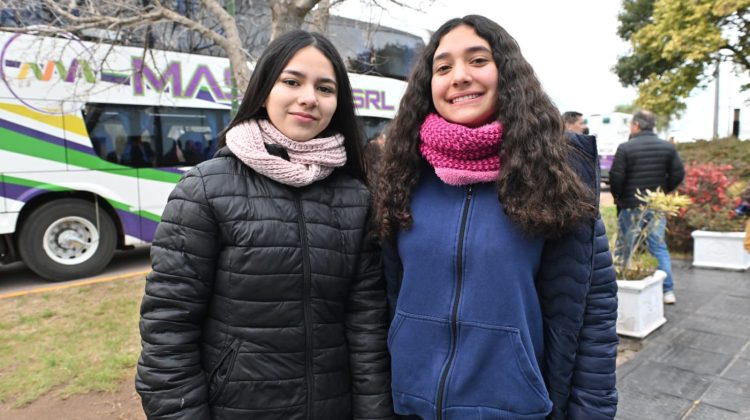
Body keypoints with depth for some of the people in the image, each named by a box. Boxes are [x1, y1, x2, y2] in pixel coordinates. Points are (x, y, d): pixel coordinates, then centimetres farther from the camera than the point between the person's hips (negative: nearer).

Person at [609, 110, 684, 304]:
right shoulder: (668, 147, 2)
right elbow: (678, 174, 2)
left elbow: (616, 177, -14)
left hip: (630, 206, -4)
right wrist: (663, 191, 16)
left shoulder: (625, 148, -12)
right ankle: (668, 291, 11)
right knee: (659, 246, 12)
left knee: (624, 248, 7)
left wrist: (618, 196, 3)